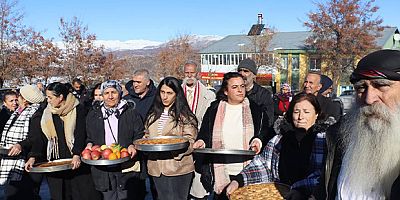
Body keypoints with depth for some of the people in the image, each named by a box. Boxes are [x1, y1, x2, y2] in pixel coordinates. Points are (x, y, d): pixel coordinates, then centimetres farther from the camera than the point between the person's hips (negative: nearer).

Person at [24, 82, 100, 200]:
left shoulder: (78, 110, -3)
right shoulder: (45, 114, 11)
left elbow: (80, 135, -11)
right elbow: (39, 138, 7)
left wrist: (77, 155, -23)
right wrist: (33, 157, -6)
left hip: (75, 161, -4)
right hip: (55, 163, 4)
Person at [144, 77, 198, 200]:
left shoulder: (185, 116, -4)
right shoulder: (153, 115, 14)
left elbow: (190, 142, -8)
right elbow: (147, 136, 19)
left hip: (177, 168, -5)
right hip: (156, 168, 5)